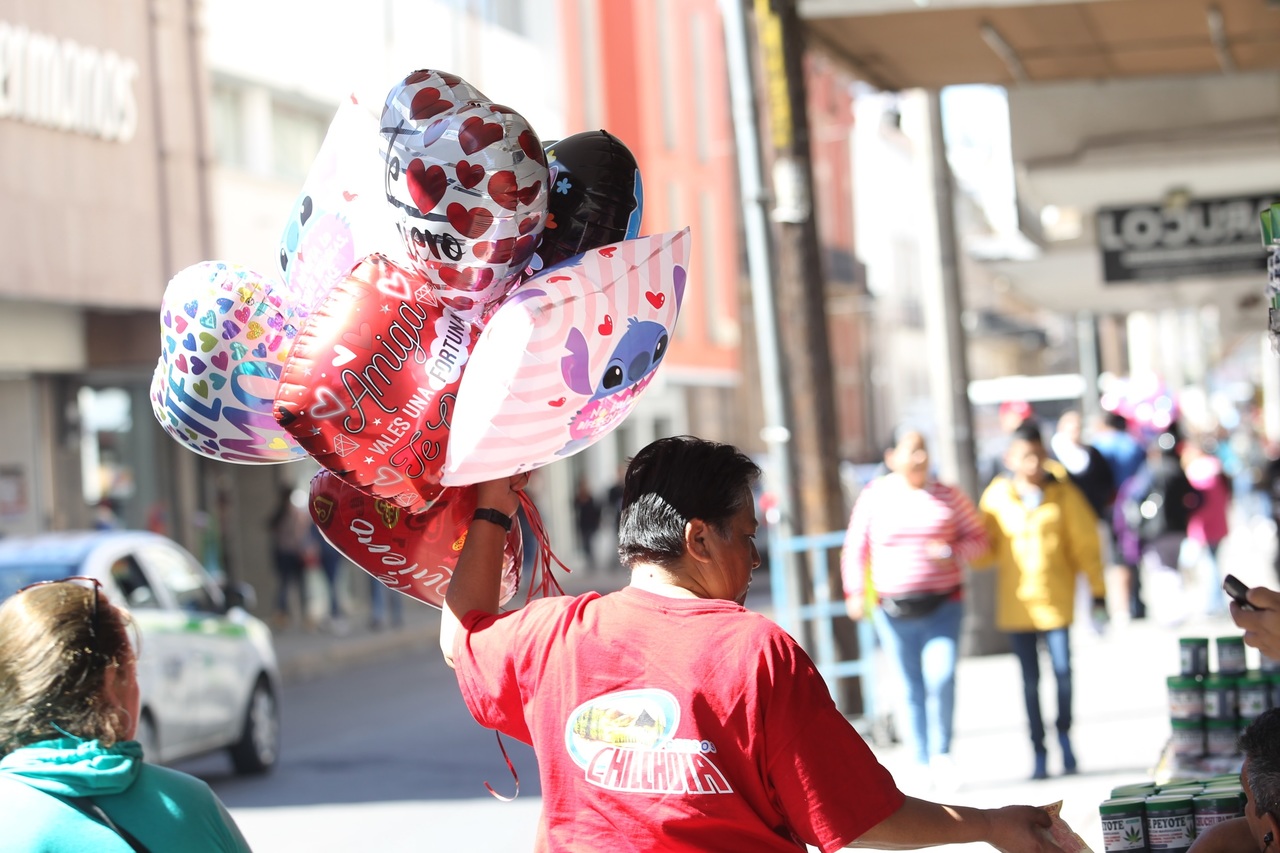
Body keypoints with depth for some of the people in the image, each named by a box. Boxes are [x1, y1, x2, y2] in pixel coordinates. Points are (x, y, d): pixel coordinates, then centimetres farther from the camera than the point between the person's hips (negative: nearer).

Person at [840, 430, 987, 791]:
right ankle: (923, 762, 14)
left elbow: (977, 536, 8)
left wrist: (952, 554, -11)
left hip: (942, 605, 0)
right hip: (894, 609, 0)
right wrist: (855, 591, -1)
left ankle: (941, 754, 1)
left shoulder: (948, 496, 4)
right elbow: (855, 548, 9)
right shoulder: (874, 496, 3)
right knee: (912, 688, 3)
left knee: (941, 677, -15)